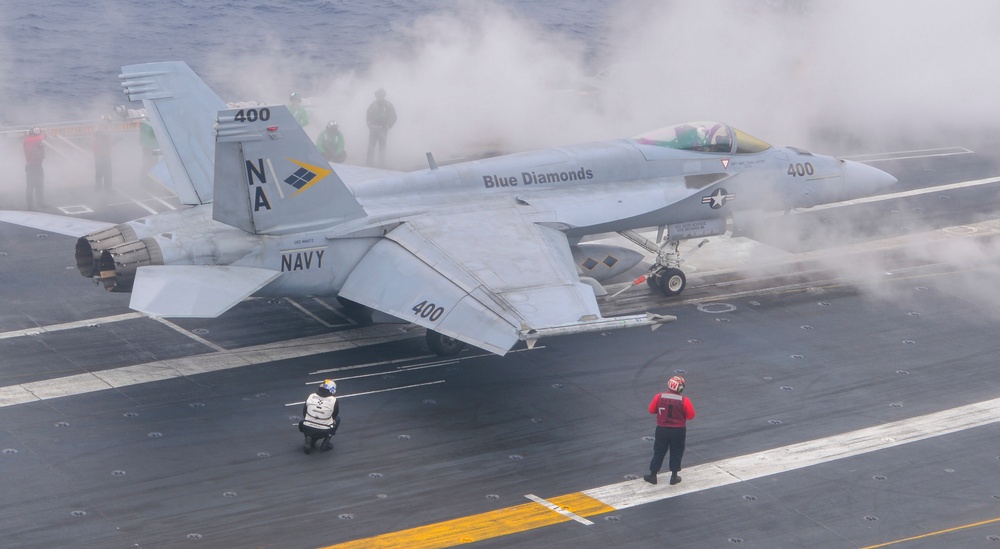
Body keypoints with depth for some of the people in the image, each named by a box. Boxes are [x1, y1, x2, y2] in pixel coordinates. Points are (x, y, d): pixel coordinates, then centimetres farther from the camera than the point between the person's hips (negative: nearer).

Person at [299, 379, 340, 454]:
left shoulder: (311, 397, -3)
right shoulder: (333, 400, -9)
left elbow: (304, 414, 9)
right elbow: (334, 415, 9)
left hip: (308, 430, 3)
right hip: (324, 432, -3)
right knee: (337, 419, 25)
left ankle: (309, 439, 8)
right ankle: (326, 442, 15)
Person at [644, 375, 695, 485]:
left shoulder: (659, 397, -11)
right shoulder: (684, 400, -16)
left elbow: (651, 410, 2)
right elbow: (691, 415, -8)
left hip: (662, 429, 1)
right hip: (678, 430, -1)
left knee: (659, 452, 13)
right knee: (676, 453, 14)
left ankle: (653, 475, 18)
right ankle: (674, 476, 18)